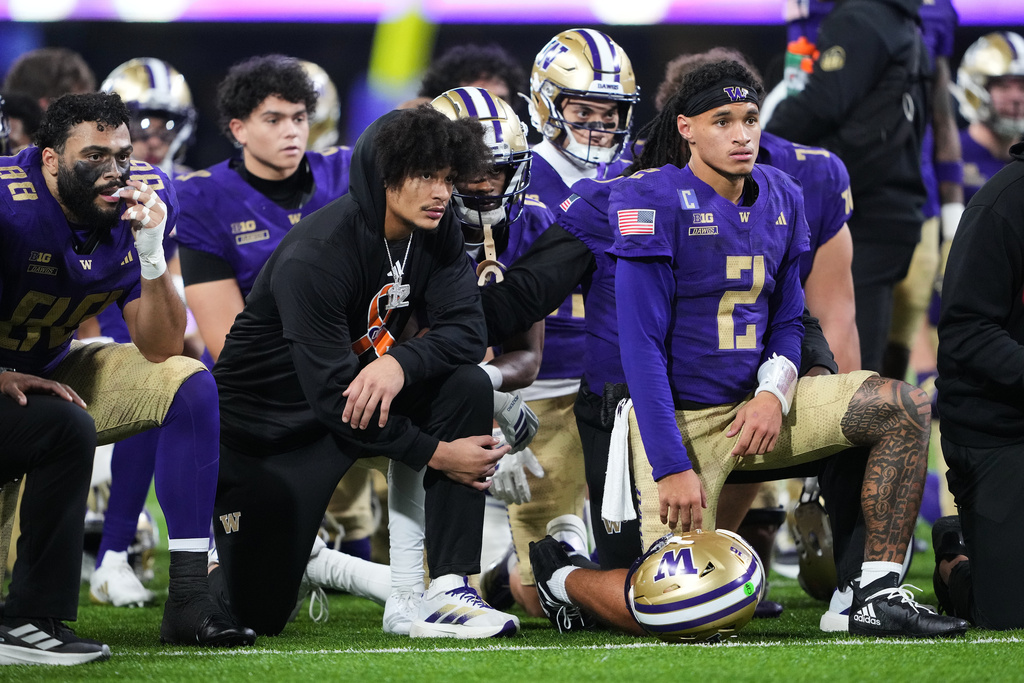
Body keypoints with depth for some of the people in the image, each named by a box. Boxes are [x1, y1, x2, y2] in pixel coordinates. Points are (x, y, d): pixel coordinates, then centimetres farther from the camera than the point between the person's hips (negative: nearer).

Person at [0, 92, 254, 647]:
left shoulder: (141, 203, -8)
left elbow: (160, 350, -10)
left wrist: (151, 253, -23)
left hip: (55, 371, 6)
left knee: (188, 384, -12)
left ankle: (188, 600, -16)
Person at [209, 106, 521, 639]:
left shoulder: (434, 234, -6)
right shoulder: (314, 256, -28)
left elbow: (466, 330, -14)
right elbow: (331, 395, -28)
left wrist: (400, 364, -34)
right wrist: (435, 454, -26)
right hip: (269, 425, -6)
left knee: (468, 386, -21)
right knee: (258, 613, -10)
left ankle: (448, 593, -20)